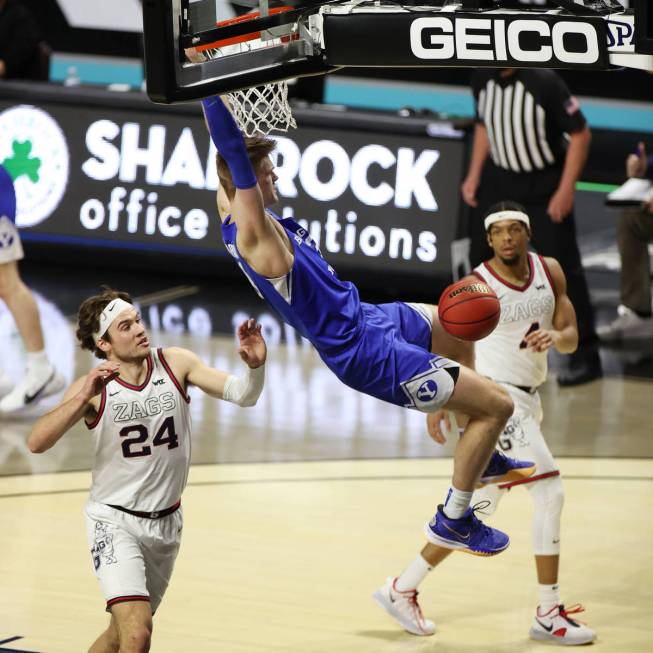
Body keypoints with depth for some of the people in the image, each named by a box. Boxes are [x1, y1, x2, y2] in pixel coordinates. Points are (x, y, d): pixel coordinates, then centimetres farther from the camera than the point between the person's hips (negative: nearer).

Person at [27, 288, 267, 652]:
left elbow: (242, 394, -12)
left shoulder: (175, 363, -6)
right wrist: (84, 397, -36)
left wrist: (254, 365, -33)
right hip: (115, 521, -4)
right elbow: (37, 443, -24)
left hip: (166, 522, 4)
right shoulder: (93, 387, -13)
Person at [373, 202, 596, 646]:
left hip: (526, 400, 8)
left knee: (480, 507, 13)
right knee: (549, 491, -15)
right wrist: (438, 404, -9)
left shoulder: (550, 272, 4)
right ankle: (549, 615, -9)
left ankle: (403, 590, 23)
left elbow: (571, 338, 5)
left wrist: (557, 336, -18)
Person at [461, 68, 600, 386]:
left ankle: (585, 356, -1)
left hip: (544, 186, -6)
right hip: (499, 178, 6)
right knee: (482, 254, 10)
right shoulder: (482, 79, -5)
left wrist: (565, 190, -20)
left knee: (561, 267, -8)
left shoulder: (544, 82, -23)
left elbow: (580, 134, -18)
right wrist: (474, 176, 8)